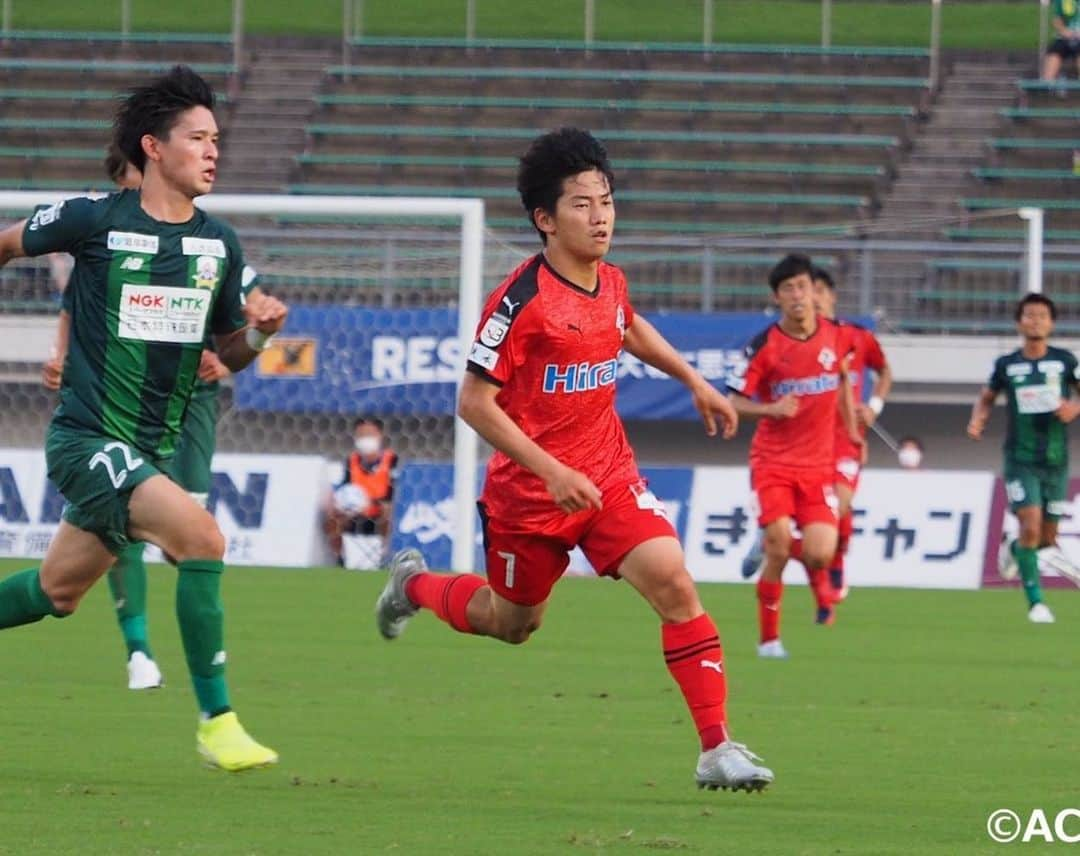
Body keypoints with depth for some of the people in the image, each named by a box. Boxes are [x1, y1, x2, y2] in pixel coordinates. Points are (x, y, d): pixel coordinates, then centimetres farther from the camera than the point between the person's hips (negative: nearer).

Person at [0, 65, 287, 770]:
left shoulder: (220, 245, 4)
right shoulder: (96, 221, -11)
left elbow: (228, 354, 13)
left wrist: (258, 333, -9)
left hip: (153, 447, 7)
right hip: (87, 439, -7)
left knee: (58, 593, 16)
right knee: (200, 535, -25)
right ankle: (216, 721, -20)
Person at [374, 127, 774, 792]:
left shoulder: (611, 283, 1)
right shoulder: (522, 300, -20)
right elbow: (475, 402, -20)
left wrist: (694, 380, 24)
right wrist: (552, 471, -26)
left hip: (608, 475, 4)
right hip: (531, 488, -4)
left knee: (675, 585, -17)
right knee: (512, 623, 16)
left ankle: (718, 748, -17)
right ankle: (415, 585, 49)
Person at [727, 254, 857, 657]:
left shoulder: (838, 335, 0)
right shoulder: (764, 346, -11)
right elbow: (734, 401, -7)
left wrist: (850, 428, 19)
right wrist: (772, 409, -25)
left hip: (818, 464, 2)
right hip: (773, 462, -2)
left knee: (820, 554, -10)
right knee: (777, 554, -10)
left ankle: (818, 576, 29)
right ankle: (769, 637, 8)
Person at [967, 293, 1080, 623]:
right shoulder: (1006, 365, 1)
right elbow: (986, 397, 15)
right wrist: (978, 420, -6)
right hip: (1021, 459, -2)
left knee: (1047, 537, 8)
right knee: (1031, 526, -17)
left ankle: (1012, 550, 42)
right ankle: (1035, 602, -8)